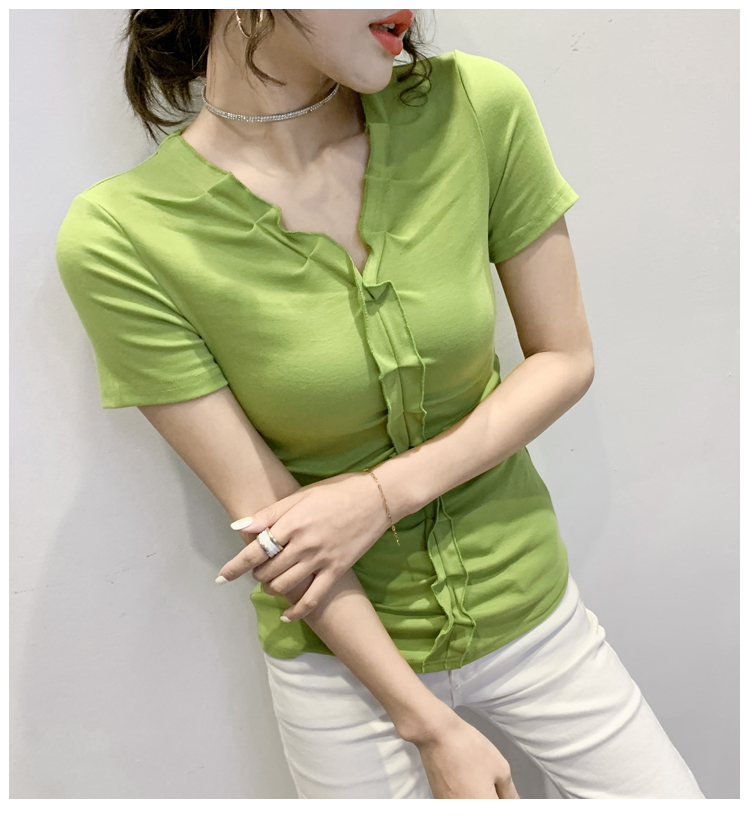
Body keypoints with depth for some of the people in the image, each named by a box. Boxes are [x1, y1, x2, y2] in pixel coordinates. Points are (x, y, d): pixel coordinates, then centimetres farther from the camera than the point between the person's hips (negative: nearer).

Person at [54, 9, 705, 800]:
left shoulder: (477, 106, -14)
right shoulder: (118, 239, -20)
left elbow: (565, 358, -6)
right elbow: (264, 513, -17)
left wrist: (383, 492, -18)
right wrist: (432, 728, -13)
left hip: (526, 605, 3)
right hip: (342, 648, -2)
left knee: (671, 792, 14)